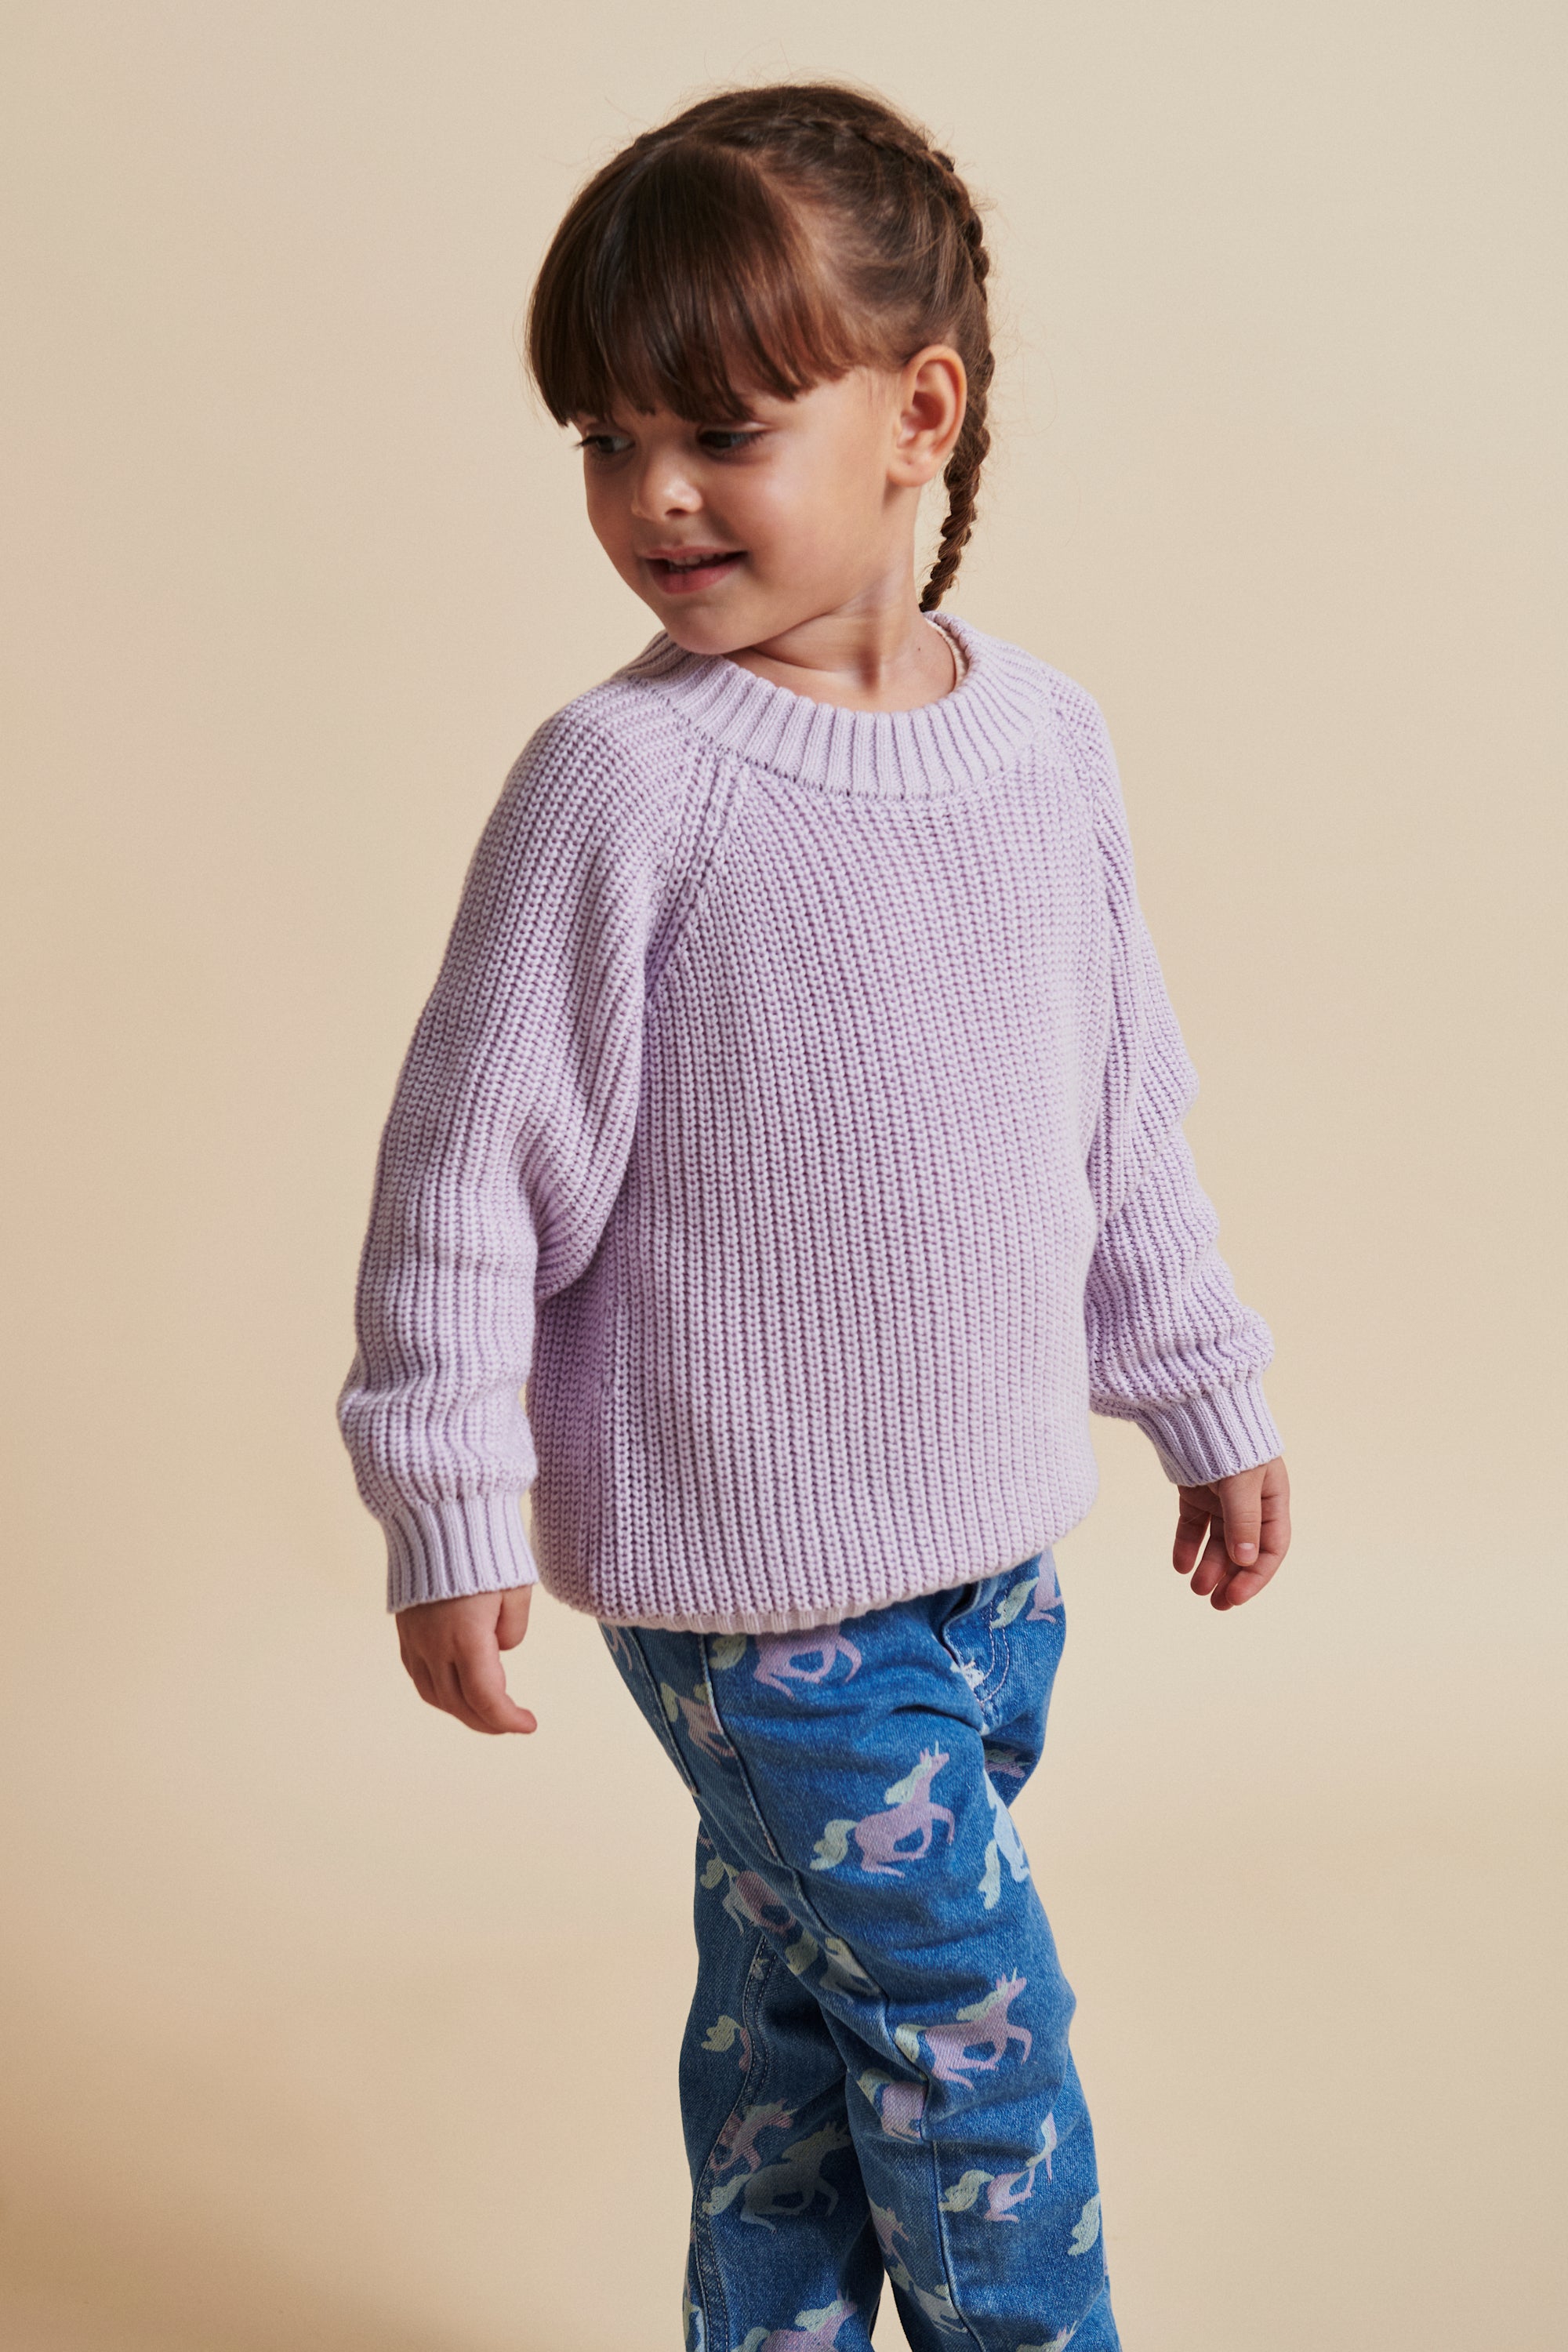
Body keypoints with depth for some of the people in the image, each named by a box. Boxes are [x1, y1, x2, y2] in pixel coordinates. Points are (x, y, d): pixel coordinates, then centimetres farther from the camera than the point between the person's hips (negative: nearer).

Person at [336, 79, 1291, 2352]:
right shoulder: (626, 776, -16)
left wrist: (1209, 1398, 17)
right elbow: (471, 1158, -13)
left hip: (994, 1535, 5)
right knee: (968, 2007, 5)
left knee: (803, 1996, 20)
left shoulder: (1049, 736, 1)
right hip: (752, 1583, -5)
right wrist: (451, 1510, -12)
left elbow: (1124, 1114, 11)